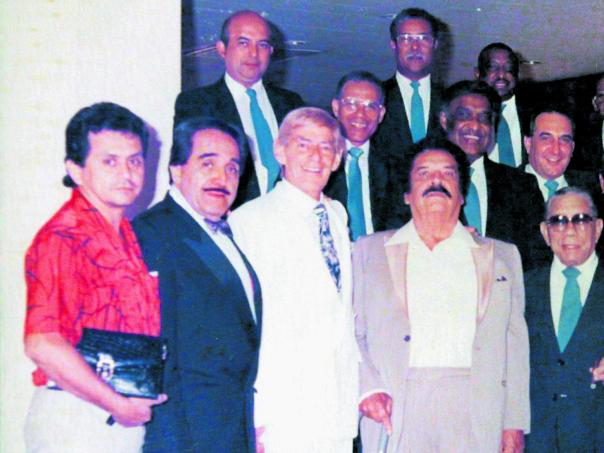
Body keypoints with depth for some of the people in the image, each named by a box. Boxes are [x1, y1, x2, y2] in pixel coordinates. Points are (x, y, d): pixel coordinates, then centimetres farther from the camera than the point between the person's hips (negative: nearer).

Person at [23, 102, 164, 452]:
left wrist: (140, 404, 6)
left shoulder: (132, 237, 10)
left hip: (132, 418, 7)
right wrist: (119, 405, -15)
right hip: (74, 421, -7)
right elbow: (42, 344, -21)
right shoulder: (60, 240, -12)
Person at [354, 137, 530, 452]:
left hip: (478, 421, 1)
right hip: (397, 412, -1)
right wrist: (368, 389, -7)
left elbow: (515, 344, 12)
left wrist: (515, 425, 4)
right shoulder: (369, 250, 14)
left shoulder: (502, 256, 17)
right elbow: (352, 334, 10)